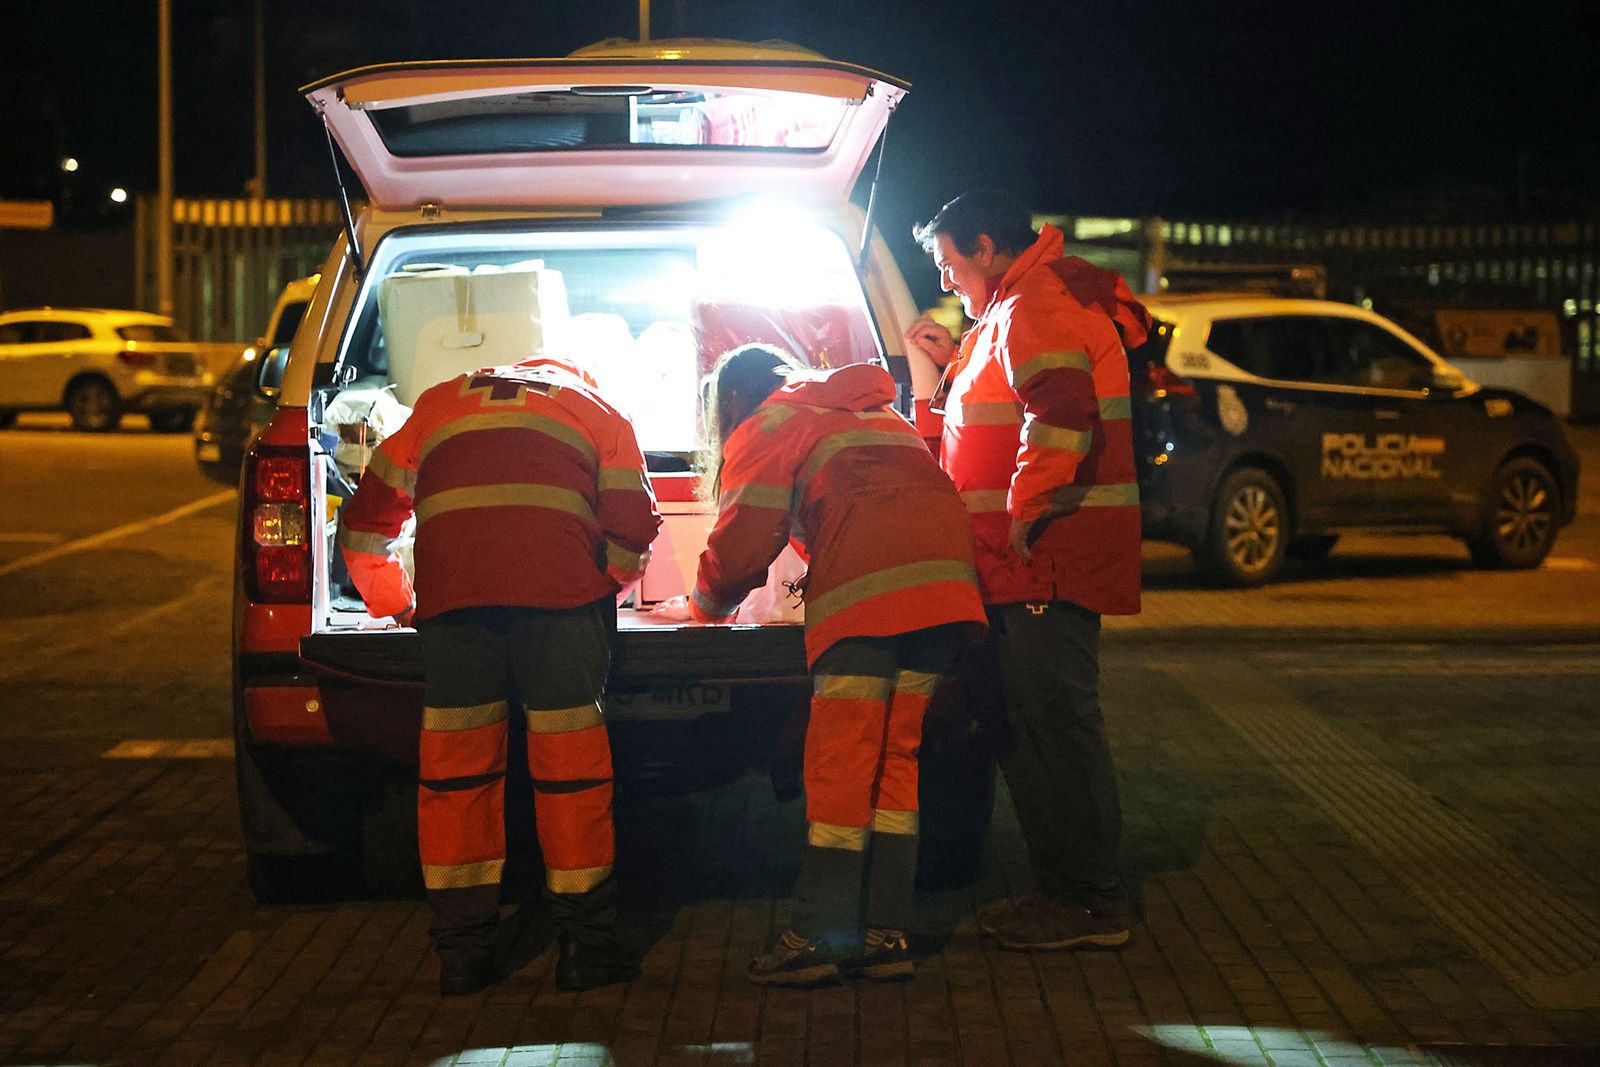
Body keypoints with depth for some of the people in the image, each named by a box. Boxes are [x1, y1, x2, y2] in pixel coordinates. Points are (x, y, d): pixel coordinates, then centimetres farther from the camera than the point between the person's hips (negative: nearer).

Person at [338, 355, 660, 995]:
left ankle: (462, 954, 10)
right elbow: (632, 528, 18)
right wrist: (602, 588, 35)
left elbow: (368, 518, 32)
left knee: (455, 757, 6)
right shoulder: (598, 411, 29)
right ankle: (585, 947, 8)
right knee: (568, 752, 4)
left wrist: (394, 605, 44)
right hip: (560, 582, -1)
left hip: (452, 583, 1)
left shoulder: (439, 403, 34)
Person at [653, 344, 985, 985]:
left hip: (868, 589, -7)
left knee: (840, 757, -5)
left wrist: (703, 607, 26)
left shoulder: (764, 429, 14)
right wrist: (816, 583, 49)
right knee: (896, 753, 8)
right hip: (946, 574, 7)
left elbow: (745, 541, 8)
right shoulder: (874, 409, 36)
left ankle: (820, 933, -7)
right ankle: (887, 934, 4)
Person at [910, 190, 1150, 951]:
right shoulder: (1015, 311, 24)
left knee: (1051, 722, -9)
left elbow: (1063, 416, -26)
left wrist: (1025, 516, -21)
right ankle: (1069, 888, 20)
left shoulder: (1036, 308, -12)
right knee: (1031, 721, 14)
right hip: (1031, 563, 11)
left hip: (1048, 555, -11)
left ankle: (1089, 902, -4)